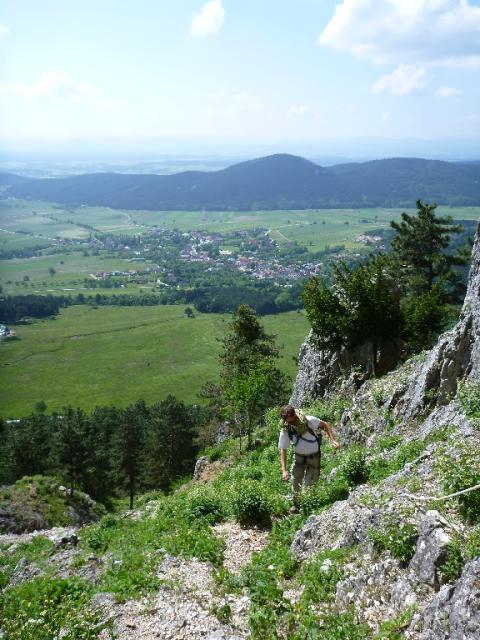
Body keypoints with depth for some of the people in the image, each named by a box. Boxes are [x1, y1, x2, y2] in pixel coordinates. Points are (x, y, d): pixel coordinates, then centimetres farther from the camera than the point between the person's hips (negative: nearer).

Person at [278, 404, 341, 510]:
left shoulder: (308, 420, -25)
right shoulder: (285, 430, -18)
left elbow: (325, 425, -9)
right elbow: (283, 450, -13)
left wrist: (333, 440, -19)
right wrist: (284, 470, -20)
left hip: (313, 457, -2)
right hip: (299, 456, 2)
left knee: (308, 484, -4)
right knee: (295, 482, 1)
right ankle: (295, 504, 25)